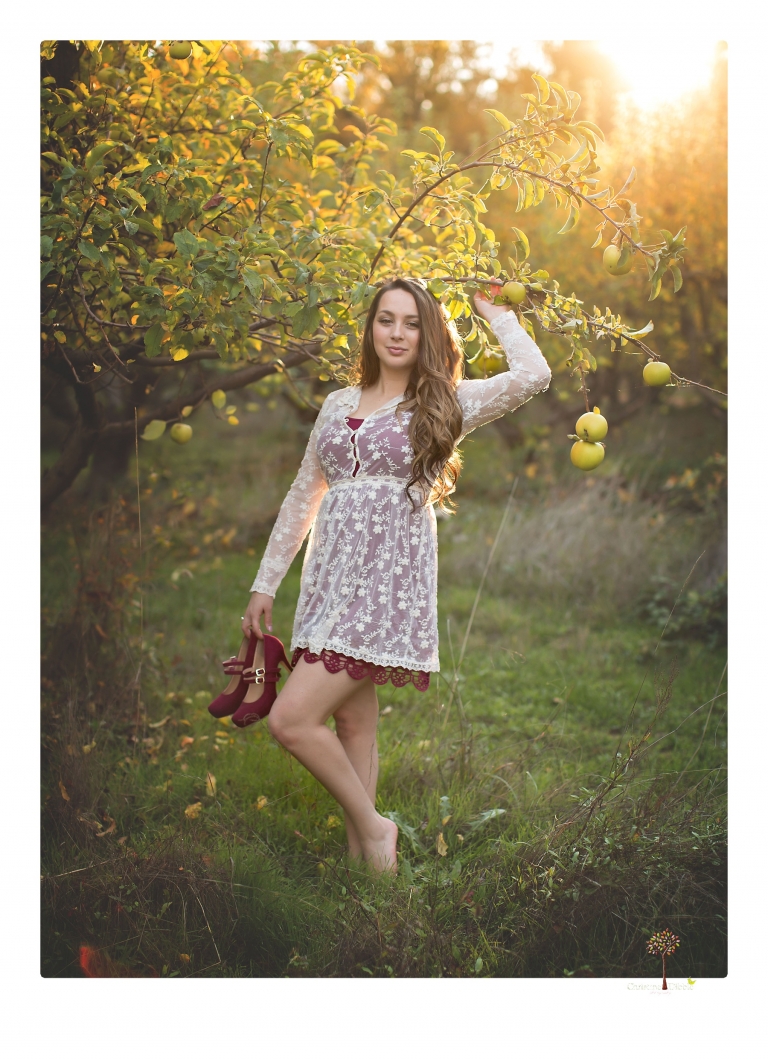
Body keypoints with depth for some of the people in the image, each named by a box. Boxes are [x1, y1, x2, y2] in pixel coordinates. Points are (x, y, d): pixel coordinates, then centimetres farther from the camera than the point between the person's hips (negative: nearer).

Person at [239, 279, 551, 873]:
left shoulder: (444, 403, 2)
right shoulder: (339, 405, 15)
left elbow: (534, 374, -12)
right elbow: (303, 498, 19)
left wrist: (496, 314, 4)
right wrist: (266, 583, 18)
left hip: (389, 578, -6)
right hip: (332, 576, 6)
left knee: (292, 719, -14)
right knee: (353, 721, 7)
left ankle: (371, 826, 4)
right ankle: (362, 848, 17)